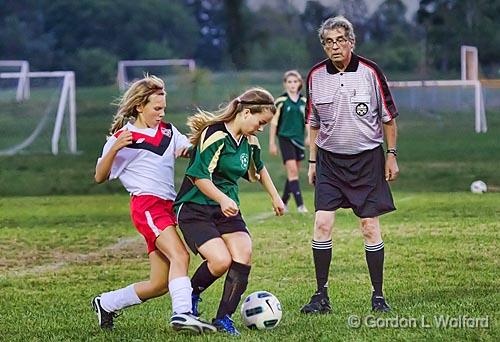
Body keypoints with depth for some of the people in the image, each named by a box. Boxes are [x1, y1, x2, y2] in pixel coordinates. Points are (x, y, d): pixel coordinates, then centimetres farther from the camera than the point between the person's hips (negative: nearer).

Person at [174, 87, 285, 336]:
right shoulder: (215, 135, -17)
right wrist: (223, 199, -34)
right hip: (195, 210, -7)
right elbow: (200, 177, -22)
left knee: (243, 255, -16)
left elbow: (258, 168, 30)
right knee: (221, 261, -23)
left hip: (227, 211, 7)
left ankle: (223, 318, -7)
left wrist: (275, 197, 35)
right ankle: (191, 294, 8)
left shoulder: (248, 140, 9)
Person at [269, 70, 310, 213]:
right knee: (292, 171, -13)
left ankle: (283, 203, 21)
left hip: (299, 139, 5)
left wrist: (309, 136, 0)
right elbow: (273, 122, -1)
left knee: (294, 172, 8)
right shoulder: (281, 101, -5)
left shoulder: (303, 101, 8)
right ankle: (300, 204, -16)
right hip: (286, 138, -5)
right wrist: (272, 143, -2)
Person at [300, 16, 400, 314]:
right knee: (322, 224, -8)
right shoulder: (316, 76, 0)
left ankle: (378, 295, 10)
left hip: (367, 158, -2)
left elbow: (389, 117, 1)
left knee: (370, 226, -1)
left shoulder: (370, 71, -8)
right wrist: (312, 161, 10)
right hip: (330, 159, 2)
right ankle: (322, 297, 0)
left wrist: (391, 155, -1)